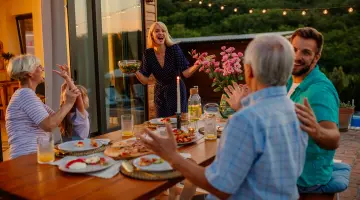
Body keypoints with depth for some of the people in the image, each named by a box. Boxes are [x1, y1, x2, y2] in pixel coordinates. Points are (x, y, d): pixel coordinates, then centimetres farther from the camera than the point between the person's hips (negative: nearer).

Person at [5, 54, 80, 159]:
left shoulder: (27, 94, 20)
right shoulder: (25, 93, -11)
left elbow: (55, 117, 14)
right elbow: (49, 125, -21)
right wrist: (68, 103, -14)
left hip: (34, 154, 10)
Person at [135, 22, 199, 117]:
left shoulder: (174, 49, -15)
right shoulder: (148, 54, -8)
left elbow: (185, 73, -17)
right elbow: (145, 80, -7)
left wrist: (196, 65, -34)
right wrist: (135, 71, -24)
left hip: (177, 92, -2)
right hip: (160, 94, 2)